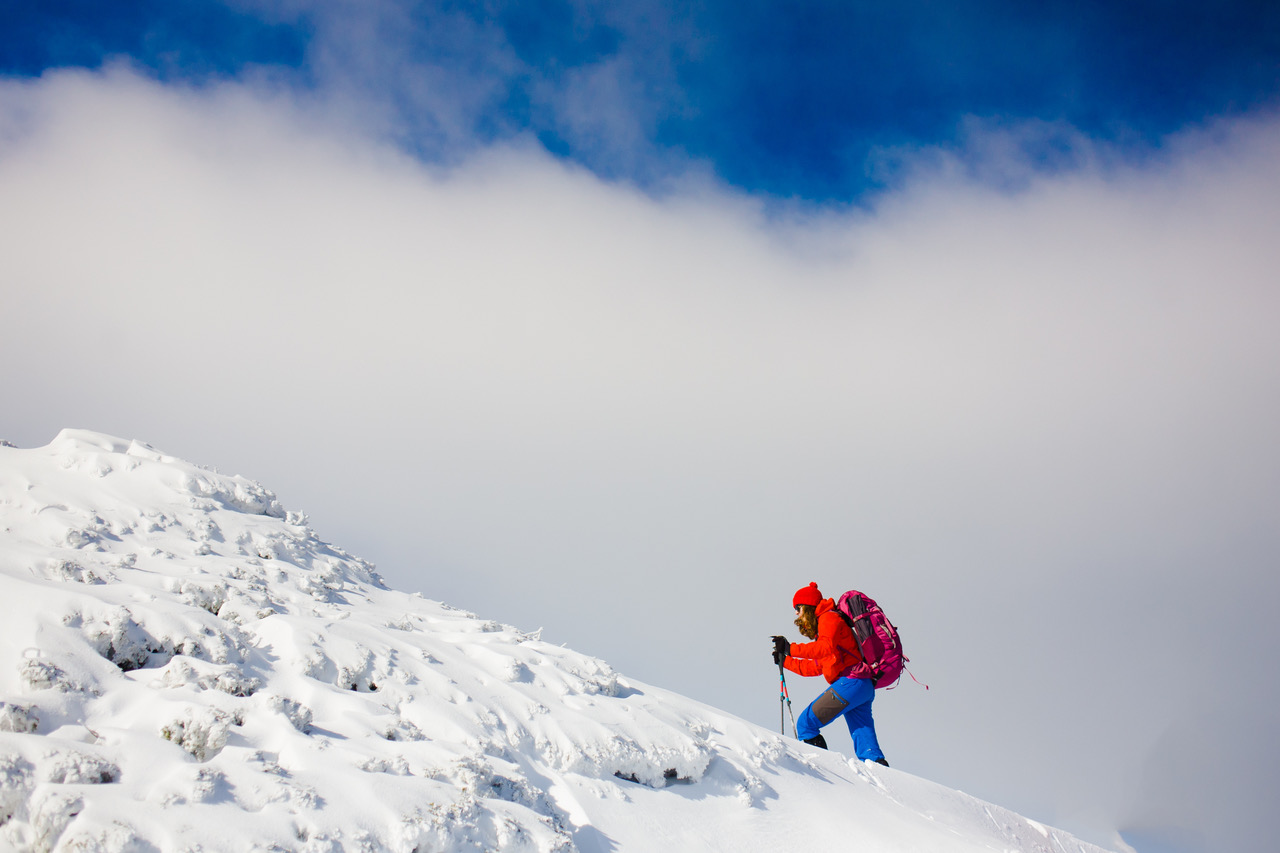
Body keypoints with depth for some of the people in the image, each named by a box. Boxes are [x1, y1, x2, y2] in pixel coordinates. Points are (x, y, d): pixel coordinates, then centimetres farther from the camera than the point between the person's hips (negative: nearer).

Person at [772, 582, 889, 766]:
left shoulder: (829, 618, -2)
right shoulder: (822, 628, 28)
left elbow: (826, 647, -22)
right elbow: (817, 667, 31)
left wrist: (791, 649, -26)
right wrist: (785, 661, 33)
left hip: (850, 682, -10)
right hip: (863, 687, 10)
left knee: (805, 725, -7)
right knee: (865, 744, 5)